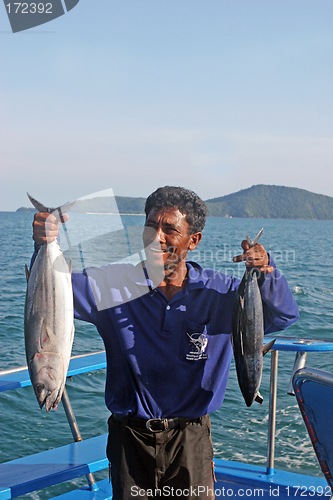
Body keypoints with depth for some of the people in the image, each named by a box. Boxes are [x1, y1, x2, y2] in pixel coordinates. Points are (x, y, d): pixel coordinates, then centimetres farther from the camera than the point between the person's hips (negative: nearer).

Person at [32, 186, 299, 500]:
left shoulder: (218, 293, -6)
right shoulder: (113, 285, -6)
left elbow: (284, 316, -8)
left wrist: (266, 273, -27)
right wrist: (45, 247, -29)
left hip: (190, 440, 0)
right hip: (129, 438, 0)